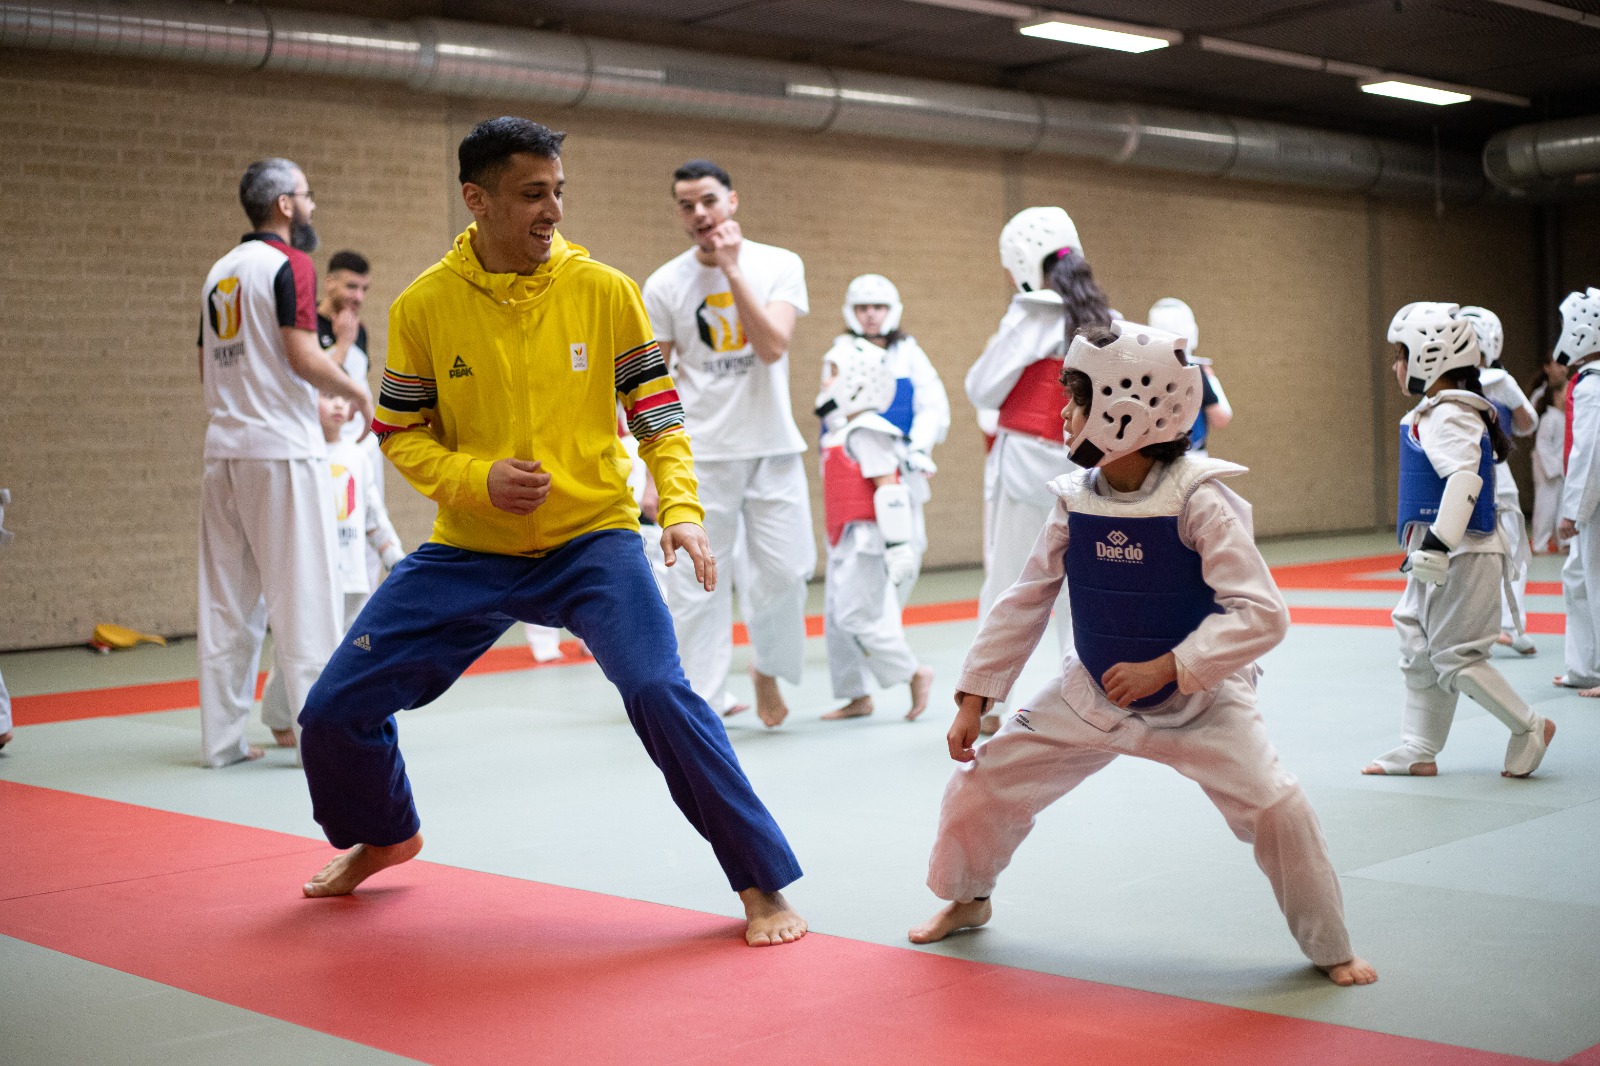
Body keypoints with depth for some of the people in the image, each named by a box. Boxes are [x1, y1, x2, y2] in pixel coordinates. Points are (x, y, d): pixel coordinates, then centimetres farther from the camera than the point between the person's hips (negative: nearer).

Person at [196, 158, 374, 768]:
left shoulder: (220, 272, 16)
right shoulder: (290, 264, -7)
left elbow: (207, 367, 20)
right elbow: (303, 357, -17)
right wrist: (357, 391, -2)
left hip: (225, 447, 7)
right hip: (282, 448, -7)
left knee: (228, 597, 9)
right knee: (303, 591, -3)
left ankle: (221, 737, 12)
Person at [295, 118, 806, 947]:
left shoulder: (605, 291, -7)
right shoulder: (423, 306, -6)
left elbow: (657, 413, -1)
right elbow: (401, 434, 3)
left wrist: (680, 510, -17)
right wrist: (477, 480, -16)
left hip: (592, 542, -2)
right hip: (468, 553, 3)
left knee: (659, 692, -26)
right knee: (334, 710, 4)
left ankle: (764, 884, -9)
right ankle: (383, 837, 38)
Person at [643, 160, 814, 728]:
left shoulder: (779, 265, -2)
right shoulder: (664, 286, -1)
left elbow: (773, 347, -16)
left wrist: (732, 270, -18)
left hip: (772, 446, 1)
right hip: (700, 455, 0)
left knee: (786, 568, 0)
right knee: (697, 585, -1)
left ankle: (767, 667, 28)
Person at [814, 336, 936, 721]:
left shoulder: (867, 432, -15)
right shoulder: (840, 434, 15)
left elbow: (889, 488, -19)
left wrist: (897, 545, -23)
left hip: (867, 542, -10)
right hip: (845, 544, 10)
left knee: (857, 616, -12)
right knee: (836, 618, 11)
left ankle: (915, 674, 1)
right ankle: (857, 697, 19)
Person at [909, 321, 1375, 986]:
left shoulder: (1198, 501, -22)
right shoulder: (1074, 502, -7)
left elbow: (1262, 615, -24)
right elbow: (1025, 602, 2)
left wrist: (1165, 668, -28)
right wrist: (974, 698, 2)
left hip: (1196, 700, -4)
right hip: (1092, 695, 4)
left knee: (1274, 806, -20)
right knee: (984, 779, 3)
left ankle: (1331, 949, 6)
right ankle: (966, 899, 33)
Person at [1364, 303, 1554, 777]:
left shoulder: (1449, 416, -17)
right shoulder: (1431, 414, 14)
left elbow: (1465, 476, -31)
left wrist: (1440, 540, -37)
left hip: (1460, 558, -10)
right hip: (1436, 558, 10)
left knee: (1455, 656, -4)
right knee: (1420, 653, 12)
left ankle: (1529, 728, 10)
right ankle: (1419, 750, 19)